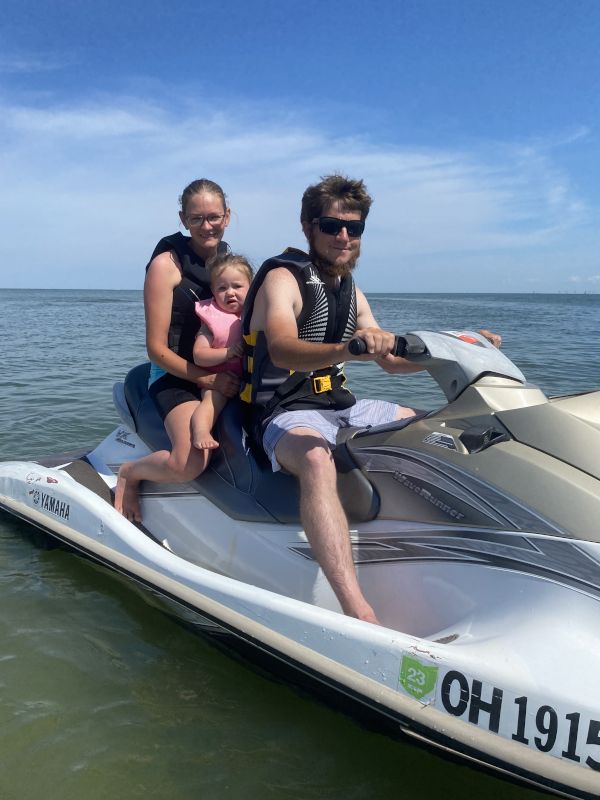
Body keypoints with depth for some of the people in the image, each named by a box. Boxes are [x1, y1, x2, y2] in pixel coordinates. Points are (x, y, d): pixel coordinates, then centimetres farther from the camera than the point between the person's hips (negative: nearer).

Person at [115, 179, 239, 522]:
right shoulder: (166, 264, -6)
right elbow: (157, 348, -10)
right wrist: (205, 378, -20)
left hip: (226, 376, 6)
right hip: (177, 377, -6)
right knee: (192, 463, -29)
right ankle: (130, 473, 3)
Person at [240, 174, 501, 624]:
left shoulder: (350, 291, 13)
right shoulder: (282, 278, -10)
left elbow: (391, 360, 18)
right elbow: (281, 351, -30)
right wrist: (348, 348, -49)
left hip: (340, 406, 9)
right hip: (287, 415, -8)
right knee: (317, 461, -40)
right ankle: (359, 613, -50)